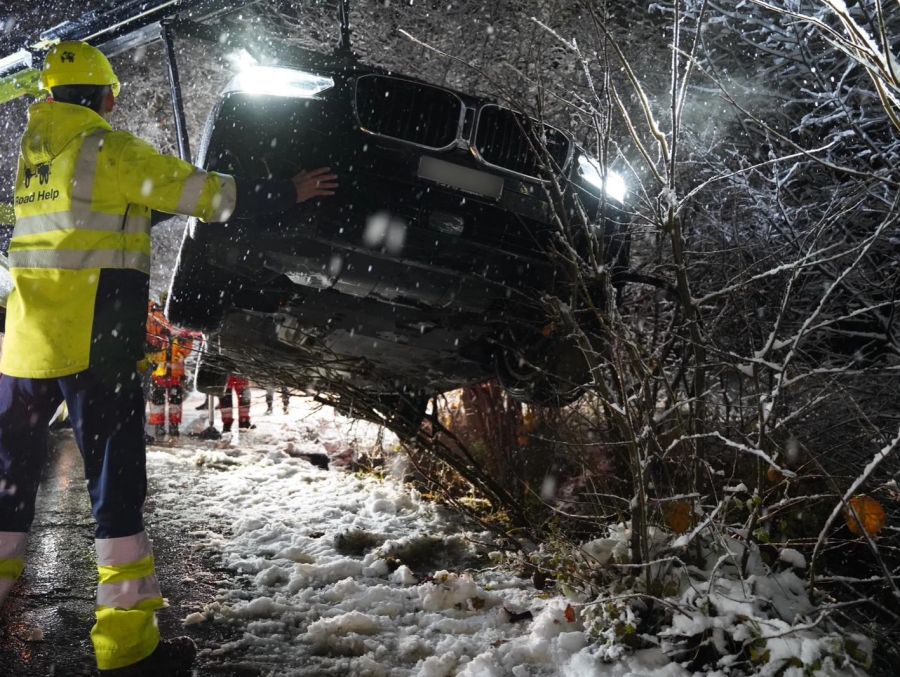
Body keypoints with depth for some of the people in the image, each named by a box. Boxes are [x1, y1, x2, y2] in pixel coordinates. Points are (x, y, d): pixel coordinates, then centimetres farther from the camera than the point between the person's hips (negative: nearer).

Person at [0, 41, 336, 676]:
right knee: (116, 479, -2)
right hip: (94, 342, -7)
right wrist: (289, 192, 6)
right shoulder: (110, 148, -6)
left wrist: (157, 198, 34)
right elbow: (209, 192, -5)